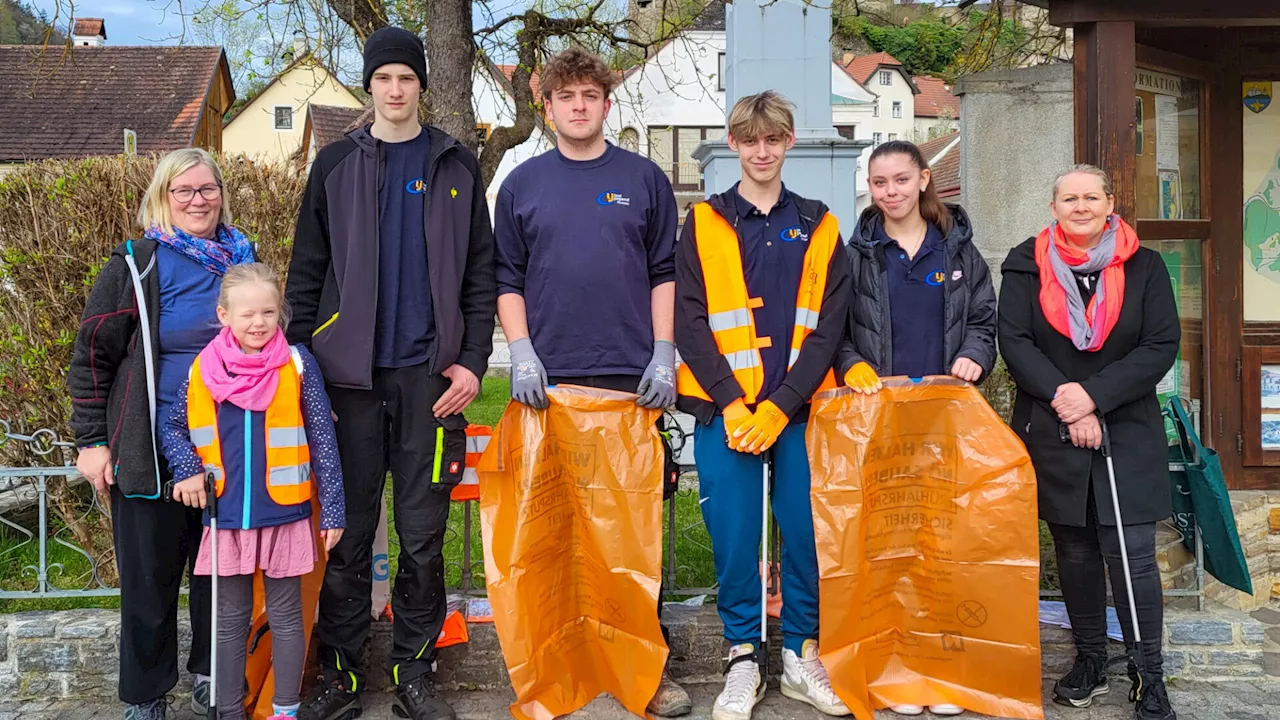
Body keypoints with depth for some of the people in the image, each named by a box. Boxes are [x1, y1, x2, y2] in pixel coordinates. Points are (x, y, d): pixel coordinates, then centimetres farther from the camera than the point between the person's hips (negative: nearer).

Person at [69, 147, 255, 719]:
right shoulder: (135, 266, -5)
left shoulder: (243, 261, 7)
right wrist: (92, 441, -7)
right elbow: (91, 356, -3)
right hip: (153, 451, -3)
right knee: (150, 574, 6)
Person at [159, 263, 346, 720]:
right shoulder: (204, 370, -1)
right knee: (230, 620, 14)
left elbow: (322, 441, -5)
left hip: (285, 515, -2)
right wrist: (188, 472, -4)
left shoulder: (297, 365, -7)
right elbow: (172, 426, 13)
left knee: (285, 616, 10)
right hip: (227, 517, 2)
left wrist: (333, 509, -5)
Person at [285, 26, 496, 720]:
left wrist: (472, 361, -3)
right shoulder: (336, 164, 9)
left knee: (423, 537, 4)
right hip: (350, 374, 0)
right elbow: (307, 271, 9)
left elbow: (480, 272, 7)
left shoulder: (457, 166, 9)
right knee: (347, 533, 5)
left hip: (429, 374, 0)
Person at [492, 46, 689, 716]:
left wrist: (664, 354, -3)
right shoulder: (522, 184, 9)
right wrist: (520, 352, -3)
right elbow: (506, 278, 9)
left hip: (632, 377, 0)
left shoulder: (644, 179, 8)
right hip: (549, 381, 1)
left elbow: (666, 273, 7)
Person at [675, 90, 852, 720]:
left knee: (805, 531, 3)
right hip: (724, 411, -1)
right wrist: (732, 405, -12)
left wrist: (779, 407, -10)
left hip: (799, 409, 1)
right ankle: (743, 658, 16)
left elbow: (827, 329, 2)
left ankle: (802, 654, 20)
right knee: (733, 537, 1)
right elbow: (690, 322, -1)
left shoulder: (819, 229, 9)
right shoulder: (703, 225, 6)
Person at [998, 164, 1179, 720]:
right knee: (1075, 552, 11)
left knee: (1131, 553, -5)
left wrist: (1094, 396, -15)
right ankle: (1090, 659, 26)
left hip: (1127, 435, -1)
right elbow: (1014, 341, -4)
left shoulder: (1143, 266, 2)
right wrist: (1062, 397, -16)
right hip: (1051, 434, 1)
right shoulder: (1027, 264, 3)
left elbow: (1161, 346, -4)